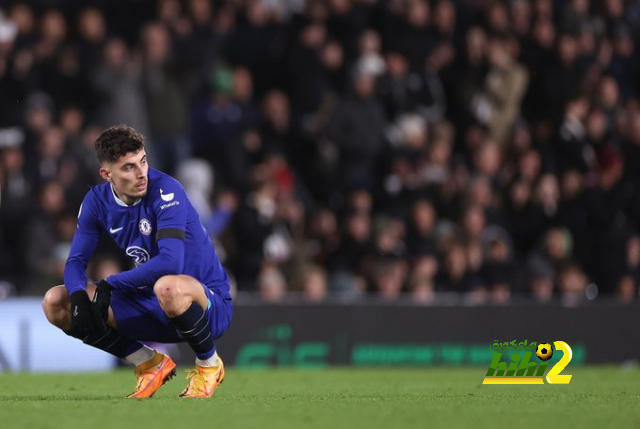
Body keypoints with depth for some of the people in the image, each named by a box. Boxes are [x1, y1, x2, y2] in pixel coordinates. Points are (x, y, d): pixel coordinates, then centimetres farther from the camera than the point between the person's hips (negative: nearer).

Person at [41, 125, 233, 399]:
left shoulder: (165, 190, -20)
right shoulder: (97, 201, -1)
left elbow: (170, 262, -32)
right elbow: (75, 261, 1)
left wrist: (110, 285, -27)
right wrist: (79, 297, -21)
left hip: (207, 304, -6)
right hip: (149, 307, 6)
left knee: (168, 287, -43)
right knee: (56, 304, -5)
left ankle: (209, 364, -10)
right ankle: (152, 364, 7)